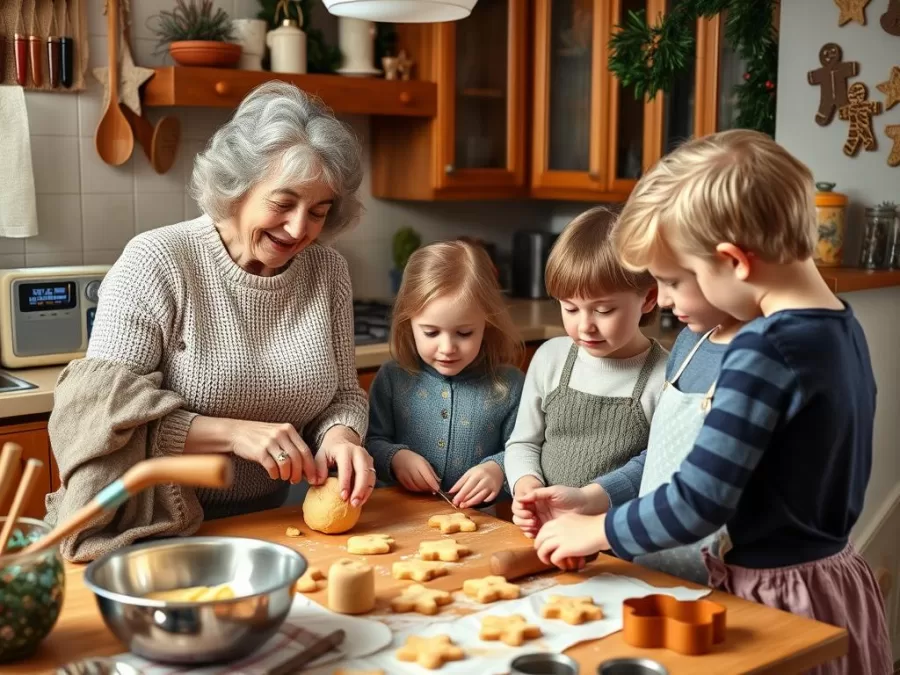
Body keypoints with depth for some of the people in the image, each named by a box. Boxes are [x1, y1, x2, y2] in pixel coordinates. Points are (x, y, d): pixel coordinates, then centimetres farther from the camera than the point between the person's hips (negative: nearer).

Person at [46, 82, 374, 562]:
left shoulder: (328, 271, 3)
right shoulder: (155, 262, -11)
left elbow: (343, 392, 11)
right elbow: (104, 409, -14)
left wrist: (340, 437, -11)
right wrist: (231, 433, -22)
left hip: (271, 519, 4)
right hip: (161, 530, -3)